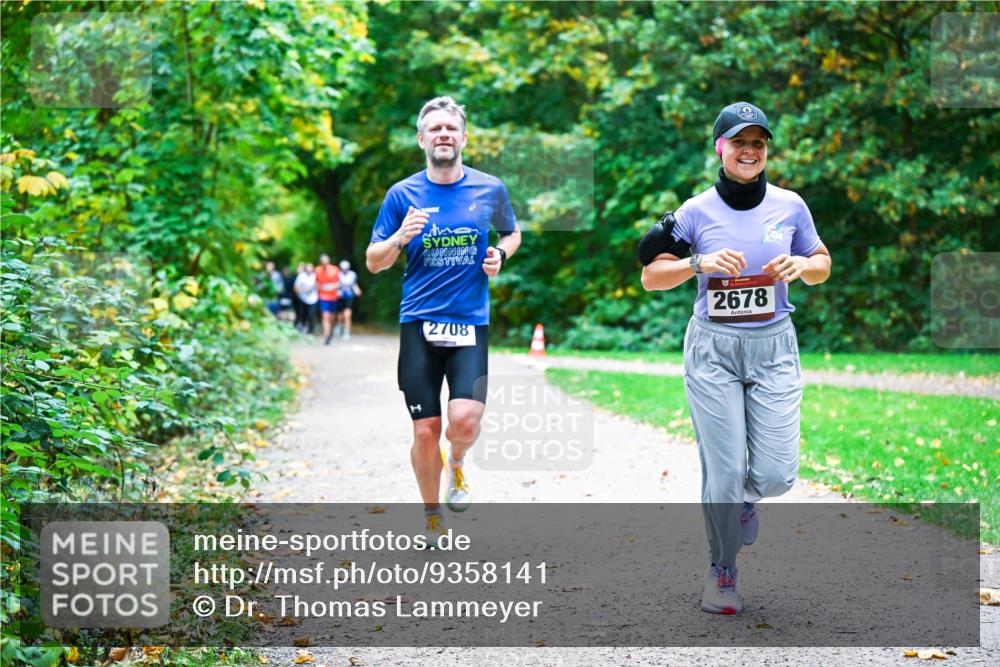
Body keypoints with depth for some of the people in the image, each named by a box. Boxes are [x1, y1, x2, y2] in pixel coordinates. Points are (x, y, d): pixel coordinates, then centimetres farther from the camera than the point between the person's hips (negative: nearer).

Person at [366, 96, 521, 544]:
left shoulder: (490, 189, 4)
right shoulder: (402, 195, 2)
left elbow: (512, 234, 23)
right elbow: (373, 262, 6)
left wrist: (500, 255, 1)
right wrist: (401, 237, -13)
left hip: (472, 323, 0)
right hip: (419, 325, 0)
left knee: (465, 419, -18)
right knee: (425, 430, 0)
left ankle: (457, 464, 18)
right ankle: (431, 515, 22)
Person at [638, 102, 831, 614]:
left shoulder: (789, 206, 3)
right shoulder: (697, 211, -3)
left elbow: (822, 266, 15)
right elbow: (650, 276, -2)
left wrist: (801, 265, -8)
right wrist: (699, 263, -19)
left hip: (773, 346, 2)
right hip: (713, 347, -2)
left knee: (775, 475, -6)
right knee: (723, 473, -3)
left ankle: (746, 496, 32)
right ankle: (722, 572, 18)